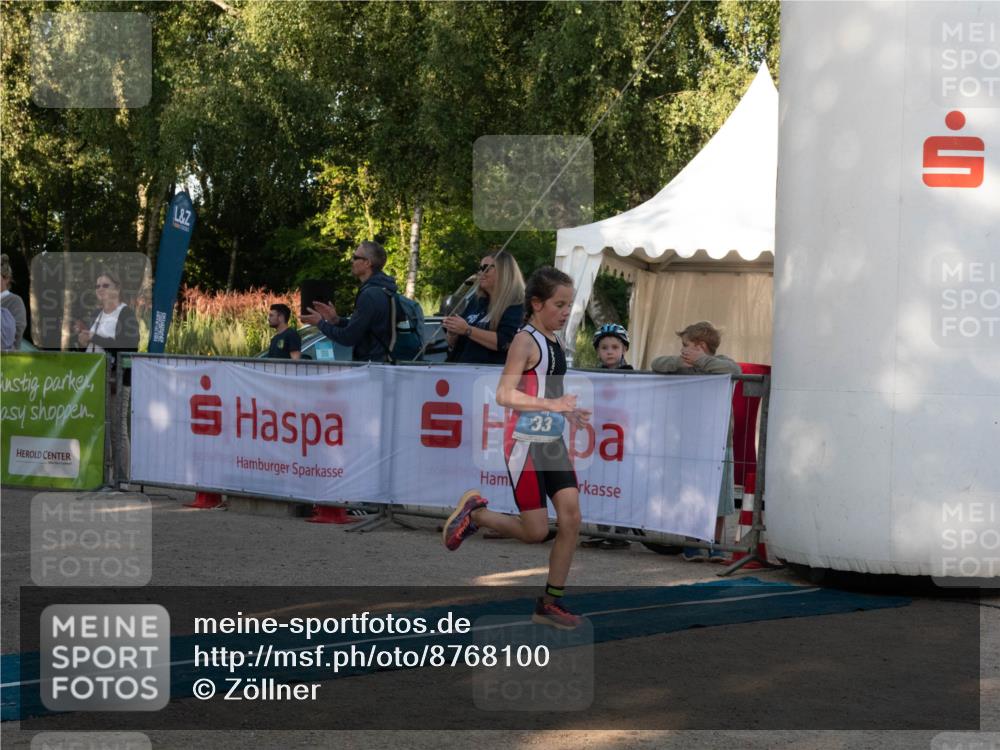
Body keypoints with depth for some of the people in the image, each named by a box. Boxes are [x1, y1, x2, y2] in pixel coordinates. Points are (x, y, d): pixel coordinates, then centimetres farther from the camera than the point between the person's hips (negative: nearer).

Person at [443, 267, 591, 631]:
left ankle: (551, 602, 8)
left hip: (552, 441, 8)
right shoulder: (525, 341, -14)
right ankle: (474, 512, 20)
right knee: (535, 531, -5)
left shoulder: (552, 341, 12)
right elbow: (504, 395, -23)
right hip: (525, 443, -8)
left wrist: (568, 412, 10)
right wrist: (552, 404, -26)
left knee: (571, 518, -1)